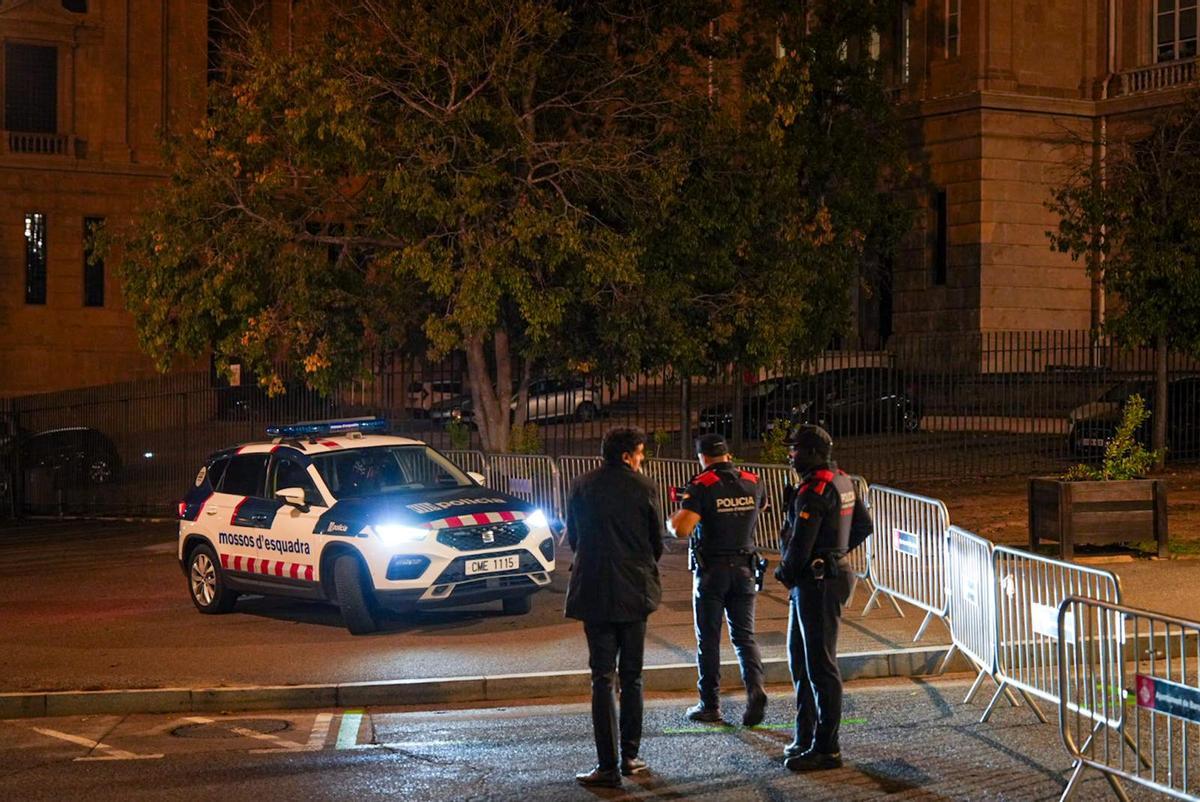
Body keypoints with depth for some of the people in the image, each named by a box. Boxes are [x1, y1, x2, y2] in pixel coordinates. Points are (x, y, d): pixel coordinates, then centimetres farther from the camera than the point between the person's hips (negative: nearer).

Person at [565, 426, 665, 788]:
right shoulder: (643, 487, -5)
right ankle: (630, 757, 17)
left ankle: (608, 766, -4)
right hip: (634, 592, 0)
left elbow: (573, 537, 8)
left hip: (594, 592, 0)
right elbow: (657, 541, 3)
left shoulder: (581, 487, -1)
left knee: (602, 678, 0)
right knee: (631, 676, 13)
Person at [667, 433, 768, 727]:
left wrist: (672, 519, -1)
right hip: (744, 569, 4)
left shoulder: (701, 486, -14)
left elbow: (682, 529, -24)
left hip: (712, 570, -4)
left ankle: (710, 705, 13)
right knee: (744, 635, 9)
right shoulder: (752, 483, 2)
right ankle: (755, 688, -13)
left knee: (708, 639, 7)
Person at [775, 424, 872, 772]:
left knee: (820, 664, -5)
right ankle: (806, 736, 26)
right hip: (832, 570, 10)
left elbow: (799, 544, -23)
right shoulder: (842, 482, 10)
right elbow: (864, 525, 21)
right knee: (799, 656, 18)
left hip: (817, 583, -10)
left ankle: (826, 748, 0)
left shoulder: (814, 491, -20)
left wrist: (786, 572, -5)